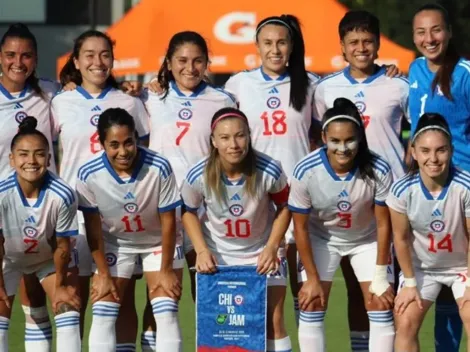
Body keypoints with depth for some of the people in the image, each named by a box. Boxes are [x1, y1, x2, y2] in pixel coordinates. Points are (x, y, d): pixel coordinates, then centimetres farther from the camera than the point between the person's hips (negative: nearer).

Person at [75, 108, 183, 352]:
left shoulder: (159, 168, -32)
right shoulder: (89, 175, -28)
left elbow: (168, 221, -19)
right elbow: (93, 227, -13)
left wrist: (166, 270, -12)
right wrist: (103, 274, -8)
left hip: (159, 242, -1)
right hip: (115, 244, 1)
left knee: (166, 313, -8)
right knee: (102, 314, -3)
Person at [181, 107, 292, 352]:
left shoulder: (269, 171, -27)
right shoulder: (198, 177, -25)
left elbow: (284, 207, -7)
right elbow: (189, 212, -4)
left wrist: (272, 247, -15)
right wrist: (201, 251, -14)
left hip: (262, 252, -1)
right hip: (216, 254, 1)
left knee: (274, 320, -2)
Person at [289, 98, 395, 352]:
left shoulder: (378, 170, -31)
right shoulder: (306, 172, -31)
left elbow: (383, 224, -18)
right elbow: (301, 228, -18)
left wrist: (380, 277, -14)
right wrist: (312, 279, -13)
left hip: (367, 239, 0)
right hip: (321, 238, 0)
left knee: (381, 308, -5)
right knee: (311, 307, -5)